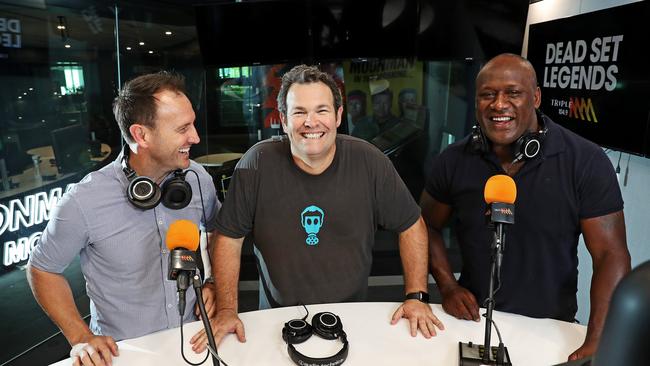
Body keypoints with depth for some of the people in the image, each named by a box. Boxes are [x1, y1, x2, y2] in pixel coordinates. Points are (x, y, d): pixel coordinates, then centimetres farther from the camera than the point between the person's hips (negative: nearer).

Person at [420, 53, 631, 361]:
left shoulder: (586, 161, -15)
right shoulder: (454, 161, -9)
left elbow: (611, 255, -13)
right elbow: (428, 226, 4)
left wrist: (597, 344, -22)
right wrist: (447, 287, -7)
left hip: (552, 328, -1)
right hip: (472, 319, 2)